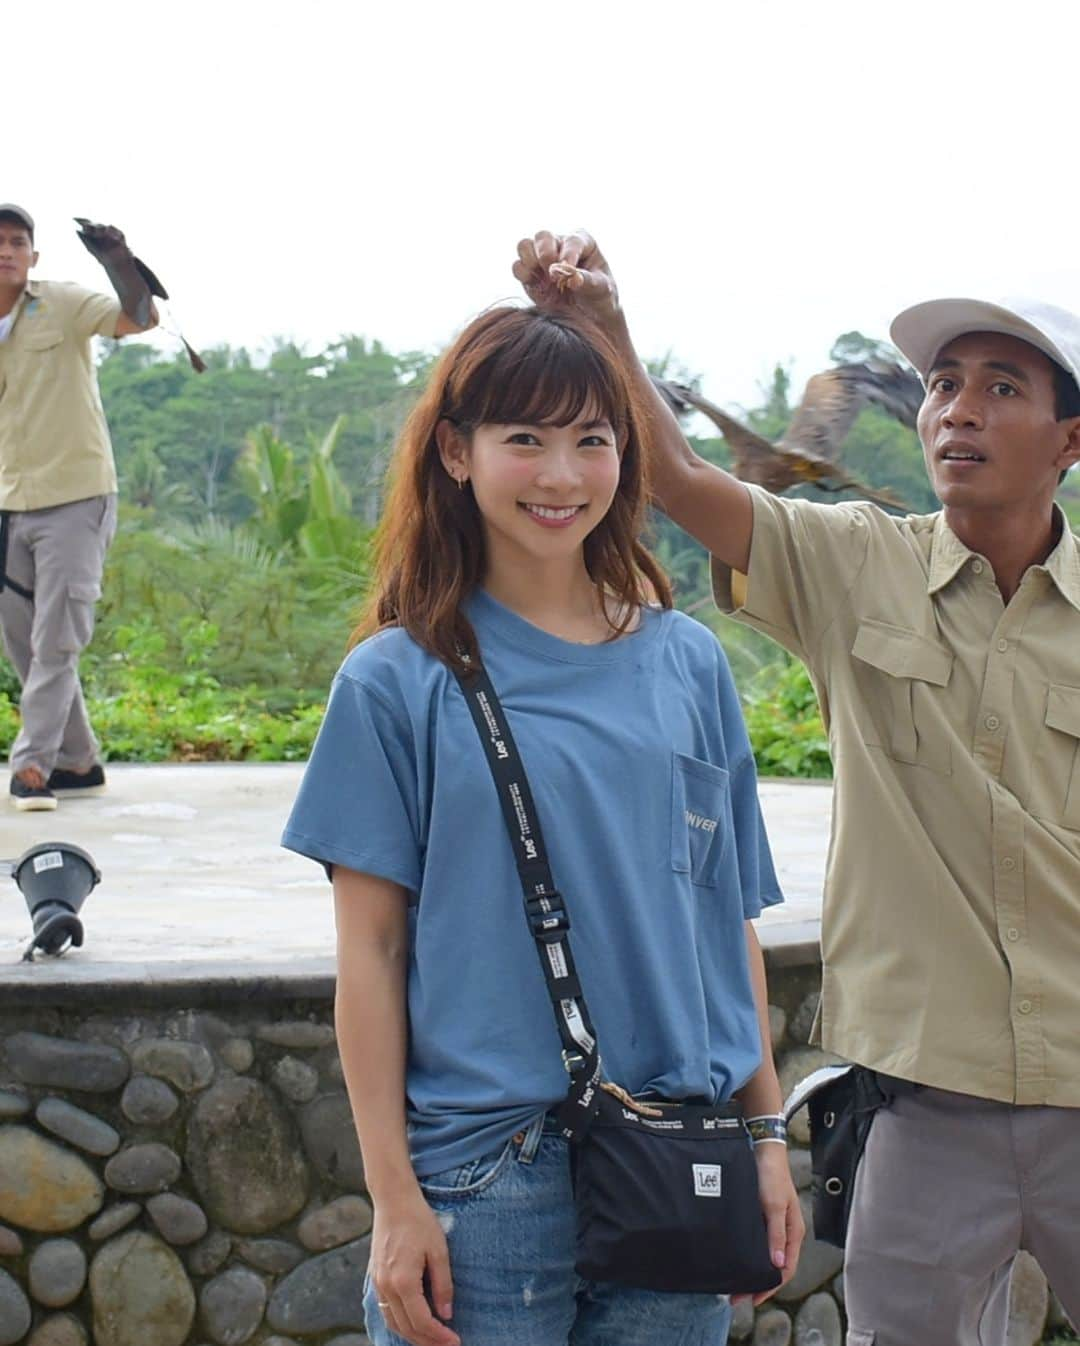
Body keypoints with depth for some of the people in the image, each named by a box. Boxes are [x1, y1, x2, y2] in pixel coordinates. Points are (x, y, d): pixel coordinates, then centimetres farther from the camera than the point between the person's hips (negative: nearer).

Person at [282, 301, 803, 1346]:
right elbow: (371, 948, -4)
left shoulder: (687, 663, 6)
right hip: (484, 1175, -3)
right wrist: (394, 1199, -7)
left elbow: (729, 916, 10)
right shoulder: (400, 680, -3)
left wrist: (768, 1138, 8)